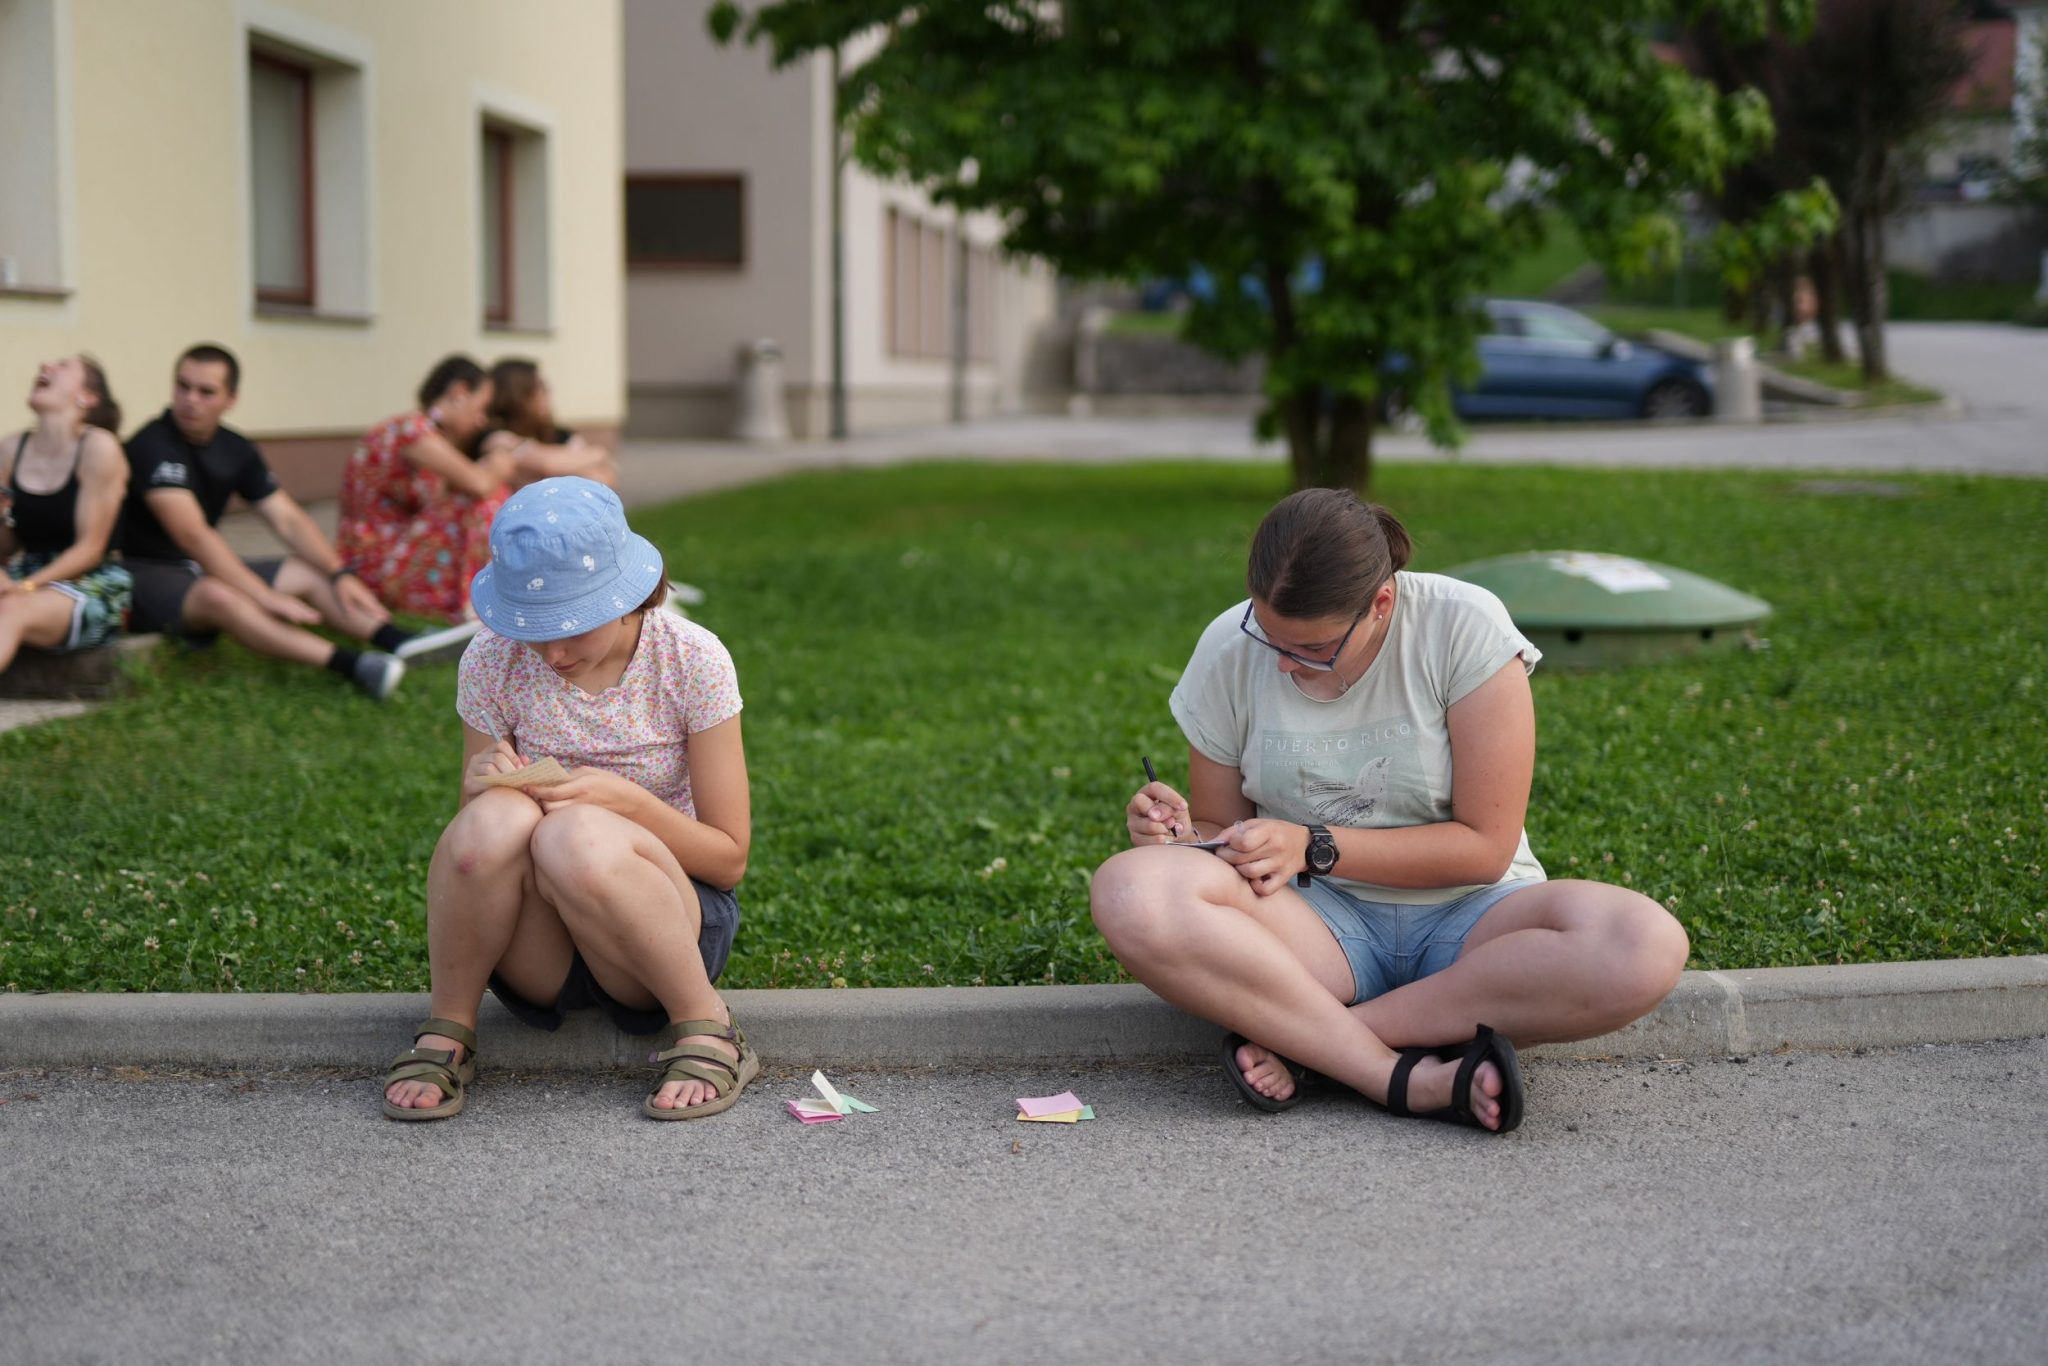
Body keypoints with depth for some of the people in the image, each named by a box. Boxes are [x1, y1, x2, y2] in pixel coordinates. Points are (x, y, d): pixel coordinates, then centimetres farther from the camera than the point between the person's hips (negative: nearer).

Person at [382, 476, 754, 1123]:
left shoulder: (691, 659, -10)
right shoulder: (492, 660, -5)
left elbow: (729, 858, -7)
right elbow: (472, 850, 3)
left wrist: (624, 799, -24)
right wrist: (482, 782, -21)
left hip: (672, 922, -2)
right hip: (536, 955, 2)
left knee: (577, 836, -35)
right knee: (496, 819, -32)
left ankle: (704, 1027, -15)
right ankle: (447, 1033, -10)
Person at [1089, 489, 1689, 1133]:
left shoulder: (1464, 628, -12)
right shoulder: (1229, 651, -4)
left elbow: (1485, 846, -12)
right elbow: (1219, 832, 8)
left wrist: (1313, 848, -19)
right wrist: (1177, 834, -16)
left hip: (1467, 915, 0)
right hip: (1320, 923, 1)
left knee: (1647, 946, -34)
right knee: (1130, 893, -31)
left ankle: (1295, 1036, -25)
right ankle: (1415, 1079, -30)